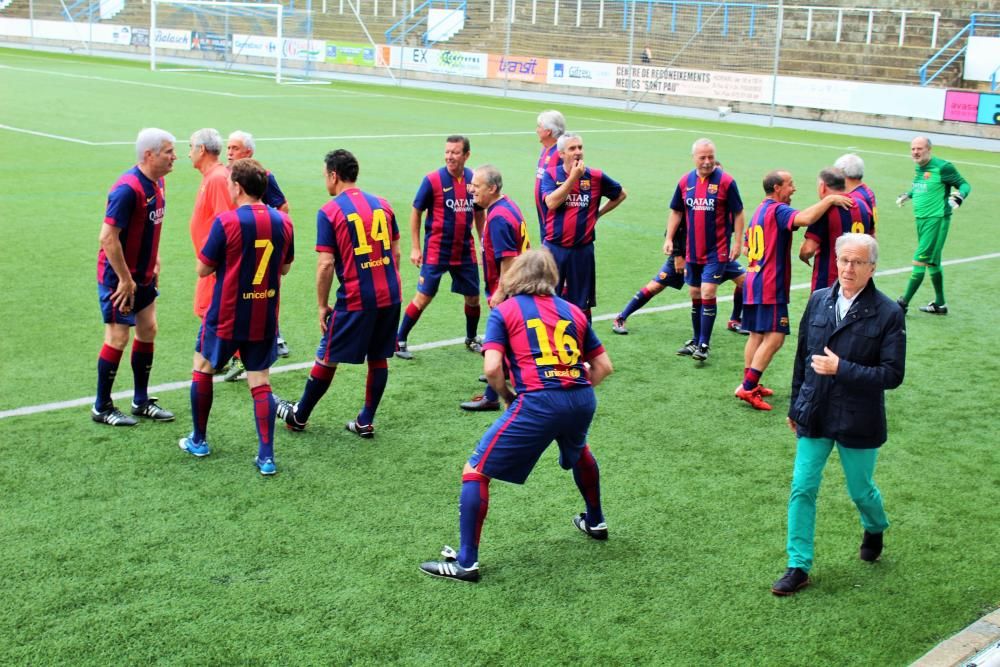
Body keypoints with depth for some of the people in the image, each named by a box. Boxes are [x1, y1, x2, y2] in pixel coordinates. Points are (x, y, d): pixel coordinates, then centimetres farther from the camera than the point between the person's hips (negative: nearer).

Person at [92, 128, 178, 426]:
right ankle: (101, 408, 14)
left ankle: (141, 402, 25)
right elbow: (108, 237, -26)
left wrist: (155, 262, 11)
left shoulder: (157, 183, 3)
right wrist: (125, 279, -21)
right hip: (118, 276, -9)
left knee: (148, 330, 13)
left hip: (143, 274, 9)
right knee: (118, 338, -1)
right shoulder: (128, 189, -25)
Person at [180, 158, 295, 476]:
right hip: (265, 320, 3)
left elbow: (203, 269, -9)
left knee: (202, 370, 19)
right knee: (260, 384, 9)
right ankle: (266, 456, 2)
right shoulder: (283, 222, -2)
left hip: (226, 318, -3)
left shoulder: (226, 222, -17)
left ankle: (199, 441, 29)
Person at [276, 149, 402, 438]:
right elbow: (395, 252, 12)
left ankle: (299, 416, 25)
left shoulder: (329, 211, -8)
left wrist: (322, 305, -2)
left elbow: (326, 265, -11)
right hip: (389, 295, 5)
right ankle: (366, 422, 22)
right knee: (378, 358, 15)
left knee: (327, 359, 10)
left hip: (355, 300, -5)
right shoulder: (382, 204, 7)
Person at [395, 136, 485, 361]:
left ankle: (471, 339, 33)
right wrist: (415, 248, -5)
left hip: (465, 250, 4)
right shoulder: (433, 180, -11)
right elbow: (416, 213, -3)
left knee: (473, 297, 10)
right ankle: (399, 341, 8)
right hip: (436, 250, -4)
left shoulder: (474, 179, 0)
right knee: (424, 297, -5)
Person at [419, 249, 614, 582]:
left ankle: (466, 562, 4)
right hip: (583, 401, 5)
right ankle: (595, 522, 56)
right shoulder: (573, 311, 18)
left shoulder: (504, 311, 7)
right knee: (578, 451, 39)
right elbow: (603, 366, 16)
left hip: (538, 403, -5)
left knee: (476, 470, 5)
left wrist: (508, 396, 12)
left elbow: (492, 368, -5)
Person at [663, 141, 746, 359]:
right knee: (695, 295, 13)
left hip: (717, 251, -5)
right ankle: (696, 340, 26)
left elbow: (738, 214, -5)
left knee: (708, 293, -11)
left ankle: (704, 345, -4)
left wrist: (737, 243, -8)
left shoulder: (726, 181, -10)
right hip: (693, 251, 5)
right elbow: (676, 212, 14)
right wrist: (669, 238, 8)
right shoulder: (685, 181, 3)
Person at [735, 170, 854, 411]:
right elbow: (804, 218, -35)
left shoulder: (760, 210, 16)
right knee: (775, 337, -8)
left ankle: (750, 385, 19)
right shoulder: (777, 210, -14)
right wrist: (829, 199, -26)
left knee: (757, 335, 15)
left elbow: (748, 248, 23)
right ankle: (747, 387, -10)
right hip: (770, 286, -10)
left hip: (753, 283, 10)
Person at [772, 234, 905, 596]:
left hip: (858, 422, -3)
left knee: (861, 491, 14)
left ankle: (875, 529, 49)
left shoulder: (888, 313, -13)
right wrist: (795, 406, 14)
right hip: (814, 416, 3)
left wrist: (841, 369, -23)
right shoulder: (819, 301, 0)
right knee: (802, 490, 2)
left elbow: (892, 374, -15)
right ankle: (798, 567, 13)